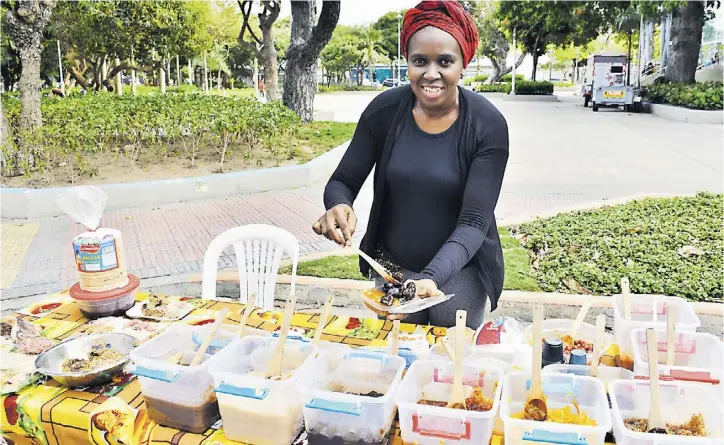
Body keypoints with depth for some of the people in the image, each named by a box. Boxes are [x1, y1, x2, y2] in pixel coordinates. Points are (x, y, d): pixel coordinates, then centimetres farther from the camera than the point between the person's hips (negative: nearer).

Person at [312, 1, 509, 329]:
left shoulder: (488, 125, -18)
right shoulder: (385, 110, -11)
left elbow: (474, 222, -22)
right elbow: (342, 182, -5)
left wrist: (433, 278, -39)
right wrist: (339, 207, -29)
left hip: (459, 269, -2)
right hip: (392, 267, 2)